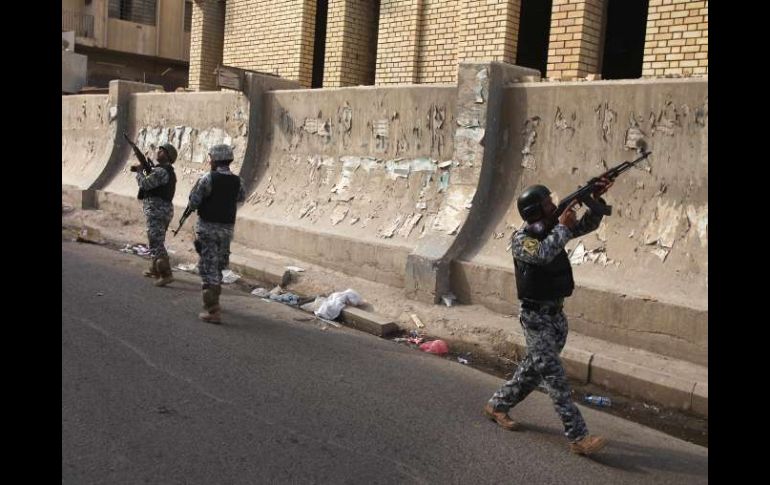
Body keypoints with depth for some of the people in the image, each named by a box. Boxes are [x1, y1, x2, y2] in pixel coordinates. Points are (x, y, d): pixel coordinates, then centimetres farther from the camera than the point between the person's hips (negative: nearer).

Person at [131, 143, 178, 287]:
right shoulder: (168, 171, 17)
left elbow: (144, 184, -19)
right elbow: (152, 183, 21)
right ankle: (154, 269, 33)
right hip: (164, 209, 11)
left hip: (156, 210, -11)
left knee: (156, 243, -12)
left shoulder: (161, 171, -16)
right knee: (157, 242, 21)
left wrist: (139, 170, -3)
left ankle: (166, 274, -16)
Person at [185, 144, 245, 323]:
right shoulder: (237, 181, 1)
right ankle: (213, 300, 38)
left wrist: (192, 207, 8)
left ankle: (212, 310, -7)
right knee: (218, 266, 22)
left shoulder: (208, 178, -14)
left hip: (208, 227, -5)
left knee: (208, 267, -3)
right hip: (227, 228, 5)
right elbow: (241, 197, 20)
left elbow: (193, 202, -13)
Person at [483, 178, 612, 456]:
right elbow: (543, 254, -32)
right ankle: (578, 438, -7)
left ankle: (497, 406, 35)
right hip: (536, 317, -8)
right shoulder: (521, 239, -13)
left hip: (556, 315, 8)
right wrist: (563, 227, -20)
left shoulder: (553, 230, 8)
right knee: (555, 377, -8)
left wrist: (596, 200, -6)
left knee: (534, 370, 17)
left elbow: (588, 225, 11)